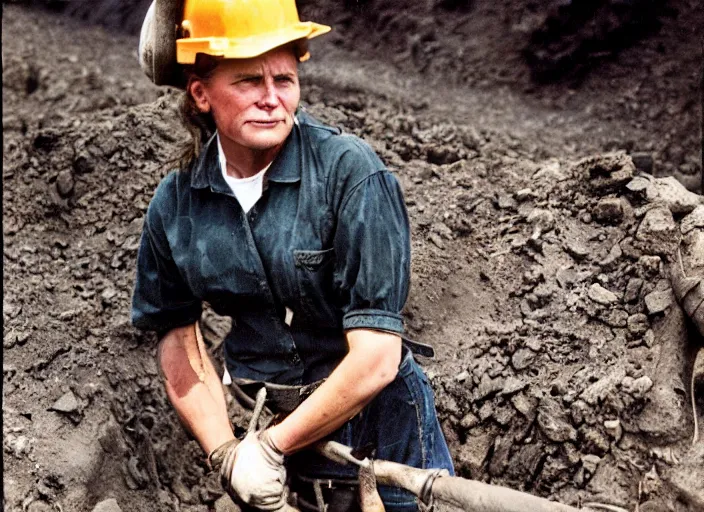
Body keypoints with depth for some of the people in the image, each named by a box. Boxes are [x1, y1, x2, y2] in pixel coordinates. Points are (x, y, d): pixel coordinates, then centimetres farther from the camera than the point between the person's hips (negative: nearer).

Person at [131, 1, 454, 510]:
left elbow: (375, 359, -24)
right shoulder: (176, 204, -8)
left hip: (377, 418, -3)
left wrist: (270, 446, -18)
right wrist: (225, 453, -8)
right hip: (264, 423, 3)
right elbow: (177, 335, 3)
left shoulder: (350, 171, -22)